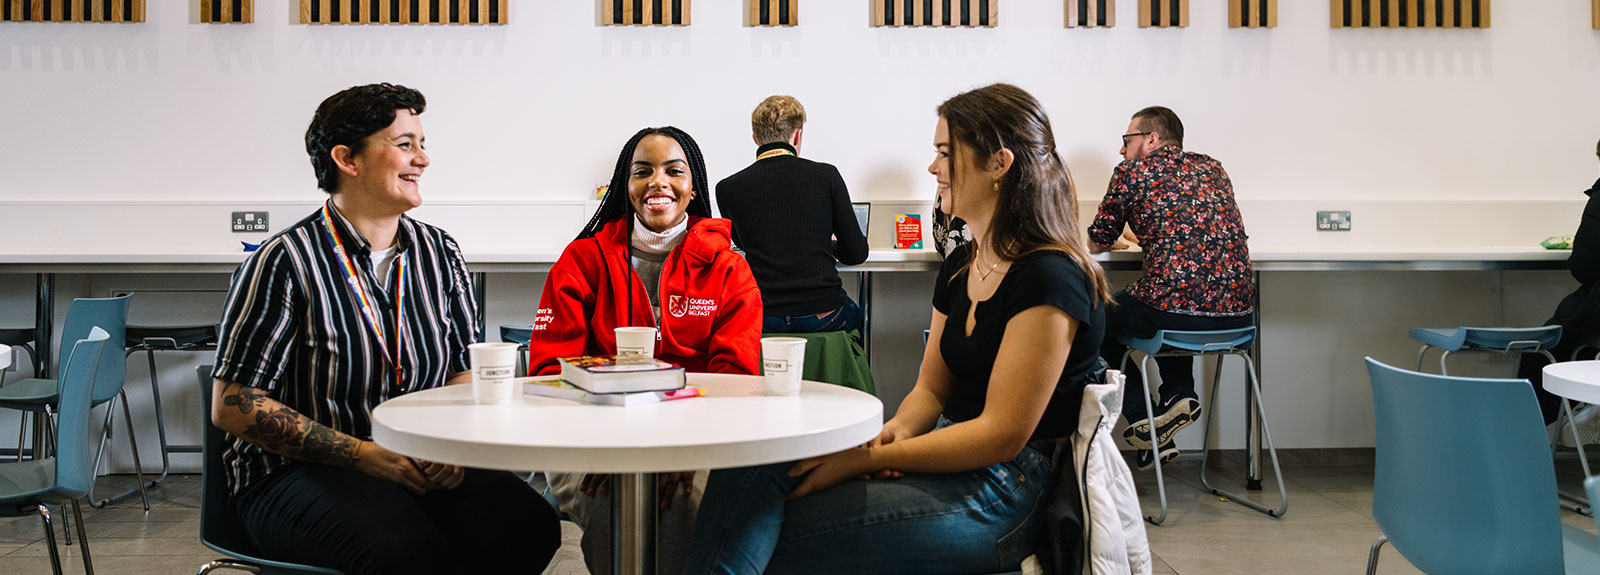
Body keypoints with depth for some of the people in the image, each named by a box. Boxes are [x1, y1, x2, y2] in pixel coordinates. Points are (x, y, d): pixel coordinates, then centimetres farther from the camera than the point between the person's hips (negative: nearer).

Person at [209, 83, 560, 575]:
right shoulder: (284, 262, -7)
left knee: (529, 524, -25)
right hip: (296, 475, -5)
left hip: (423, 470, 5)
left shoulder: (440, 254, 10)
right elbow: (233, 406, -9)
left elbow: (464, 373, 16)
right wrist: (367, 455, -16)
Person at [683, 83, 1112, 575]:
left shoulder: (1048, 279, -15)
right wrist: (895, 433, -7)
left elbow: (1002, 434, -18)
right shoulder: (960, 267, 13)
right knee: (752, 458, -15)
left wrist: (864, 460, -18)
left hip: (999, 495, -8)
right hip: (949, 456, 8)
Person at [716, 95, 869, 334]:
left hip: (765, 320, 1)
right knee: (853, 313, 34)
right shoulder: (826, 175, -3)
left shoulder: (728, 189, -1)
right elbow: (856, 254, 2)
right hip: (823, 317, -1)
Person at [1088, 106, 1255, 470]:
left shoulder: (1132, 171, 5)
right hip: (1238, 313, 6)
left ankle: (1148, 428, 12)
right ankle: (1178, 394, 20)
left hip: (1177, 310, -6)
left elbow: (1097, 244, 13)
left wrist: (1116, 242, 36)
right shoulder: (1213, 168, 19)